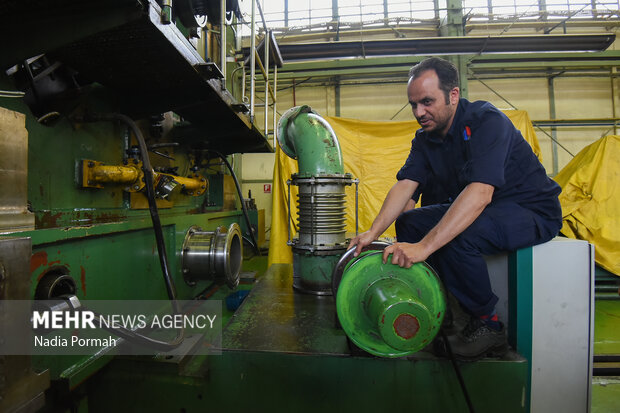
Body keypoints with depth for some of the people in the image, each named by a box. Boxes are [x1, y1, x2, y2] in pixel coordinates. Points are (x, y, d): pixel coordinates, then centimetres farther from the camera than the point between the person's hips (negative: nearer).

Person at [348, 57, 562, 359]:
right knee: (409, 221, -5)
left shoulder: (486, 121, -22)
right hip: (475, 210, 8)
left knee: (458, 237, -33)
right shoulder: (425, 138, 1)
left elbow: (480, 193, -36)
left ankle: (488, 324, -8)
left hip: (532, 210, -7)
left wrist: (424, 246, -43)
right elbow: (405, 185, -9)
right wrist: (373, 232, -24)